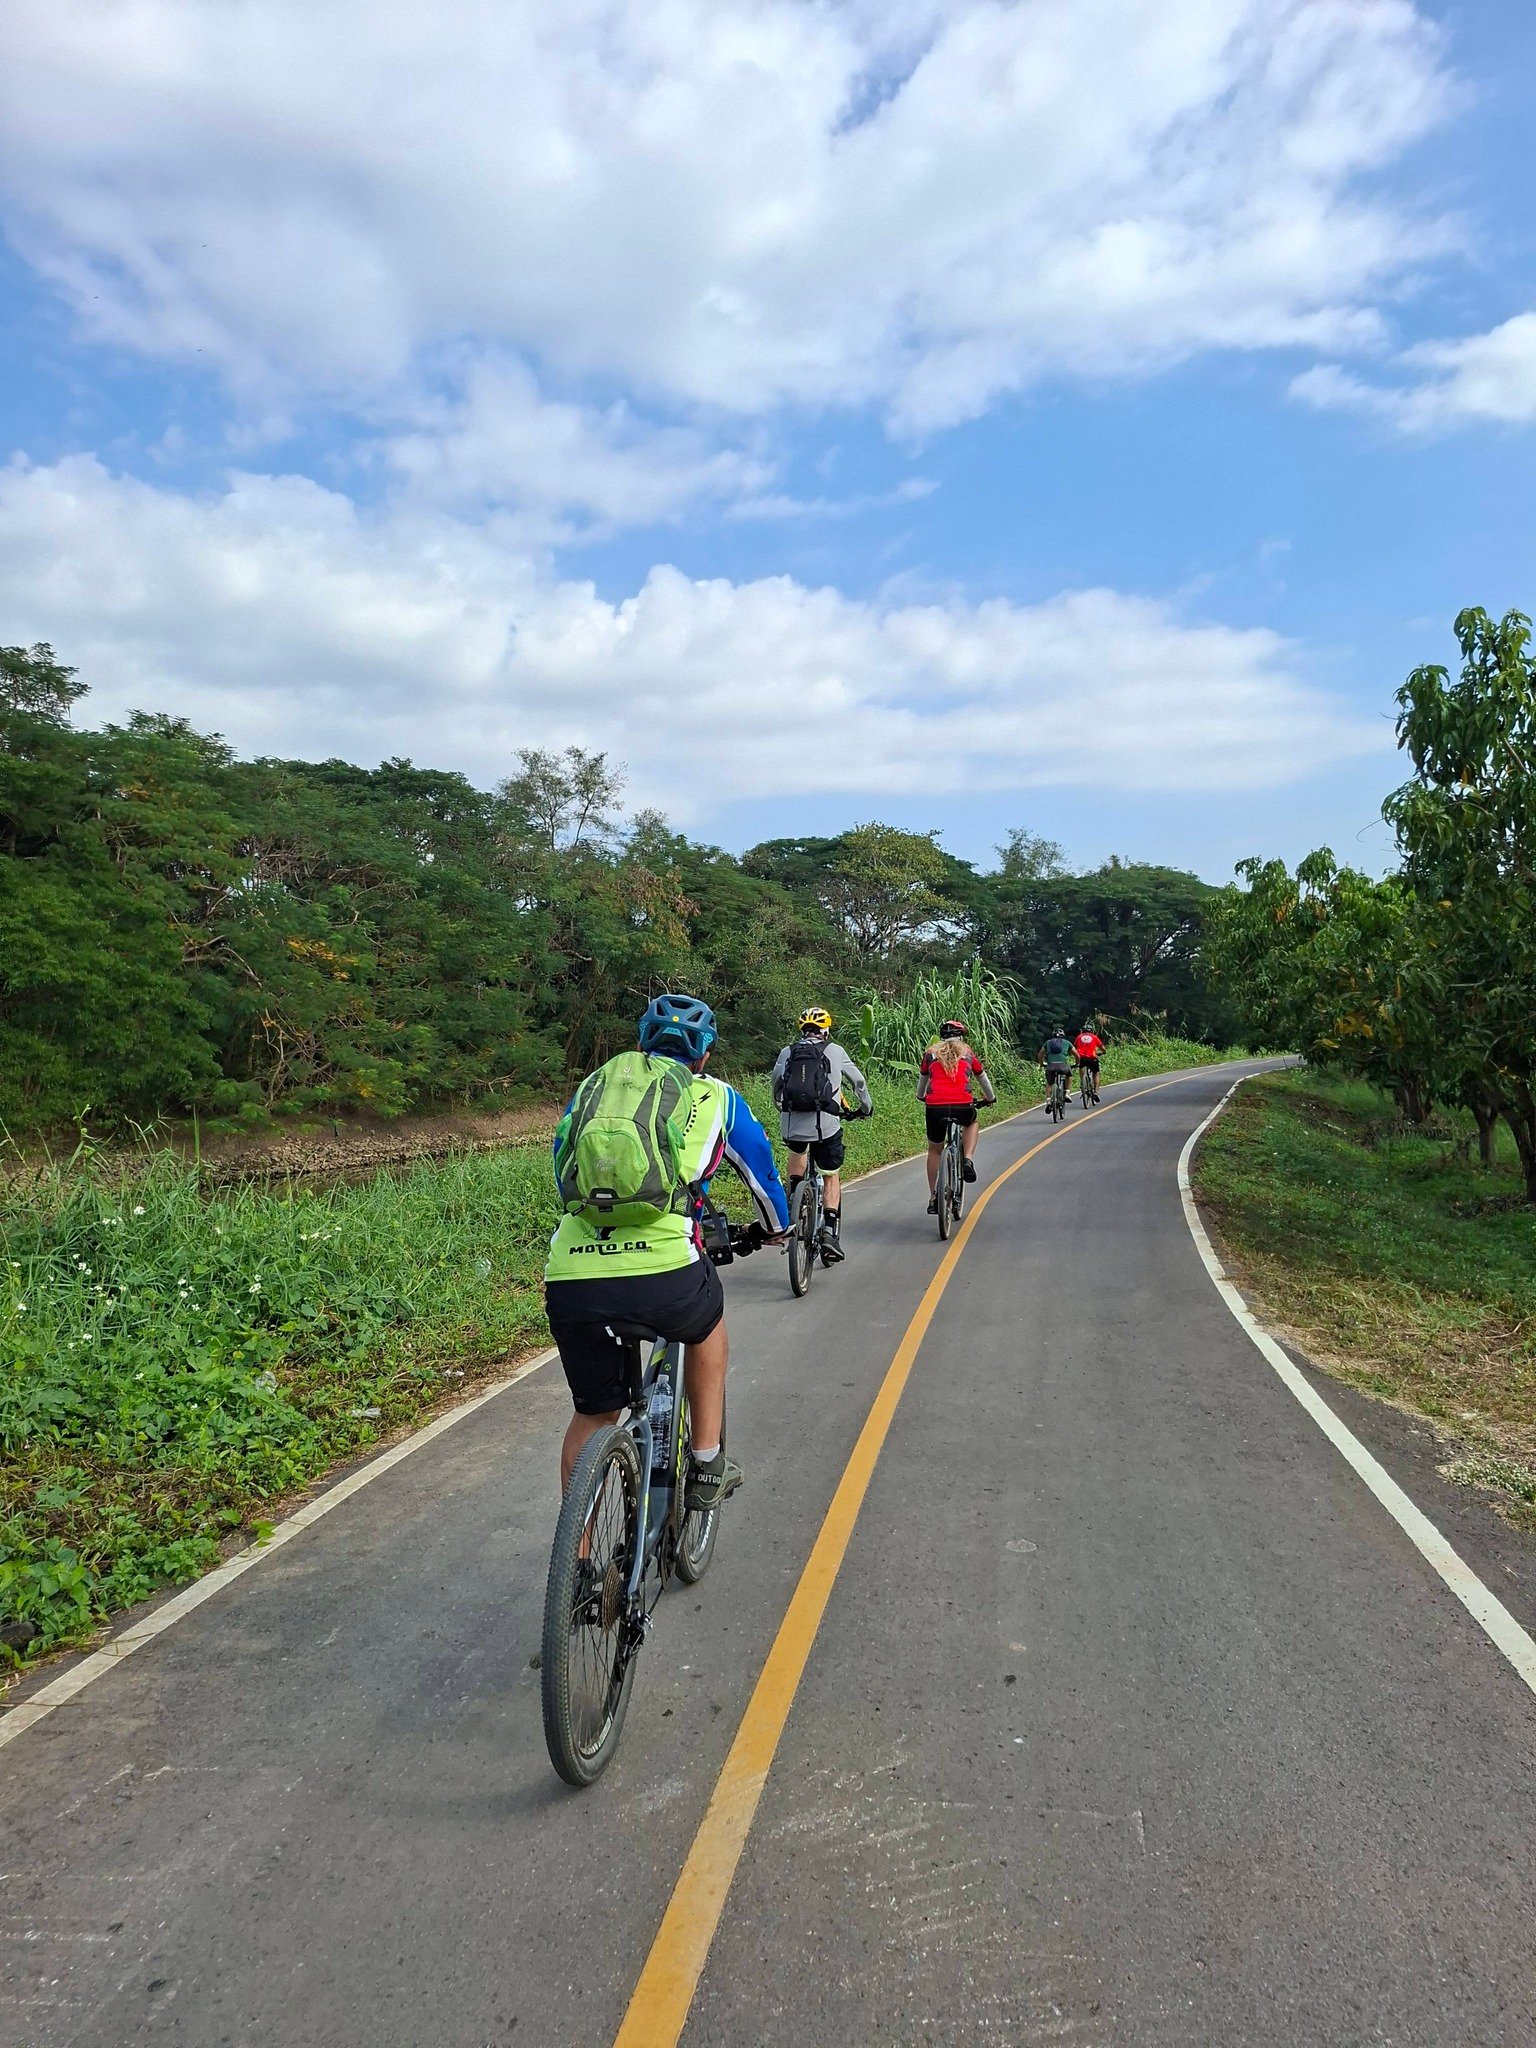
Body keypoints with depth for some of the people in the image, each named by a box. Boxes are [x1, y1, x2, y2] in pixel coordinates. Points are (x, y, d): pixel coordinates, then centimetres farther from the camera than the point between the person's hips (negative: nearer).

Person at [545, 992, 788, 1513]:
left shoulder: (592, 1087, 24)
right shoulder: (714, 1096, 18)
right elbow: (760, 1168, 33)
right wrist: (775, 1227, 53)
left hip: (570, 1279, 2)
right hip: (663, 1274, -2)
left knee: (592, 1415, 24)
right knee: (707, 1327, 33)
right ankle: (707, 1466, 35)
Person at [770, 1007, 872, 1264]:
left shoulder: (787, 1052, 11)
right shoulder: (835, 1051, 8)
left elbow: (776, 1086, 20)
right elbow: (858, 1081, 17)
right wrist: (866, 1107, 35)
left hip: (791, 1123, 2)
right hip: (825, 1123, -2)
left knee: (796, 1152, 35)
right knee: (832, 1176, 13)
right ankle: (829, 1231, 1)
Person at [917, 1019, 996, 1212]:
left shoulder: (931, 1053, 19)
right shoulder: (967, 1054, 19)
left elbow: (922, 1082, 33)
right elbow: (984, 1080, 33)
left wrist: (922, 1098, 54)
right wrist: (990, 1098, 52)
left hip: (935, 1107, 1)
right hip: (962, 1106, -1)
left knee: (934, 1150, 23)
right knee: (972, 1124, 35)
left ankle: (933, 1197, 20)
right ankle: (968, 1161, 12)